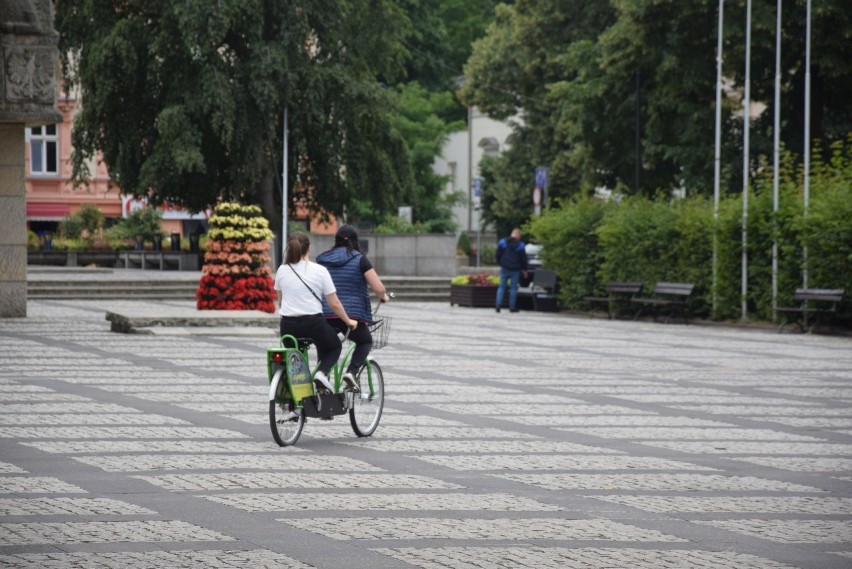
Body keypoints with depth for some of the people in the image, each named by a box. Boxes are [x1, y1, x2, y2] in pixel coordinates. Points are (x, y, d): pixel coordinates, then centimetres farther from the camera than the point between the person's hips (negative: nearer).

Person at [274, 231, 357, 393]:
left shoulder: (282, 271, 4)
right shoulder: (319, 271, -5)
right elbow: (334, 304, -2)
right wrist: (348, 321, 13)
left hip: (288, 325, 3)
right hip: (313, 323, -3)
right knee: (334, 347, 24)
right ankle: (322, 372, -3)